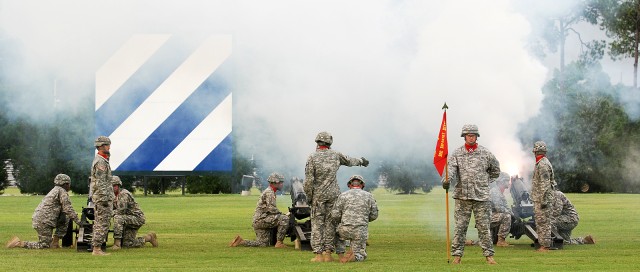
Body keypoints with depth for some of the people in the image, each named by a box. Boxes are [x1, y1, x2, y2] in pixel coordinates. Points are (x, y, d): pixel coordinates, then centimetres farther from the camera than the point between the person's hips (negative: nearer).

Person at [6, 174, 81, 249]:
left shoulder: (54, 190, 24)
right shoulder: (62, 191, -5)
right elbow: (68, 208, -11)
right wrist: (77, 221, -7)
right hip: (43, 221, -10)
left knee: (65, 219, 15)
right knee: (44, 245, -6)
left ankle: (55, 241, 12)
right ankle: (19, 243, -6)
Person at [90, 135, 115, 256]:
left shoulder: (100, 160, 18)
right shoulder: (100, 162, -16)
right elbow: (100, 182, -21)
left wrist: (111, 196, 24)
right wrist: (105, 199, -22)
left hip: (100, 197, 11)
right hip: (102, 196, -11)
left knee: (99, 223, 11)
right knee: (102, 224, -9)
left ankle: (96, 248, 13)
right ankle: (97, 249, -10)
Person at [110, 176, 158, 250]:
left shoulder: (123, 194, -21)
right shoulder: (115, 196, 9)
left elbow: (121, 211, -29)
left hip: (137, 218, -10)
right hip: (129, 219, 10)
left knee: (118, 218, -33)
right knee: (126, 244, 5)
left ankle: (117, 243, -29)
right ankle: (148, 238, 23)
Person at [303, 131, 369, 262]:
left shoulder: (312, 157, -8)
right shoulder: (335, 155, 3)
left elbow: (308, 180, -11)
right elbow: (349, 161, 23)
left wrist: (309, 197, 1)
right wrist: (361, 161, 44)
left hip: (318, 195, -3)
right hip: (333, 194, 3)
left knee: (317, 224, 1)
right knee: (330, 223, 6)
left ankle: (318, 254, -3)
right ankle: (328, 253, 3)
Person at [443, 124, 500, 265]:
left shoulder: (485, 153, 7)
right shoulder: (457, 153, 5)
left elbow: (495, 170, 20)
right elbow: (451, 167, -10)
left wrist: (485, 182, 12)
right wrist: (448, 180, -29)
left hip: (481, 196, 0)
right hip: (462, 196, 0)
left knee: (484, 227, 0)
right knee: (460, 227, 0)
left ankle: (489, 255, 5)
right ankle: (457, 255, 5)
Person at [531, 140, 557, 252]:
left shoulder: (543, 164, -16)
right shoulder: (541, 163, 17)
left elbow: (545, 184, -21)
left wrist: (543, 200, -22)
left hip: (542, 199, -10)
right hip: (538, 199, 10)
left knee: (543, 222, -8)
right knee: (539, 222, 12)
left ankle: (545, 246, -7)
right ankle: (543, 245, 15)